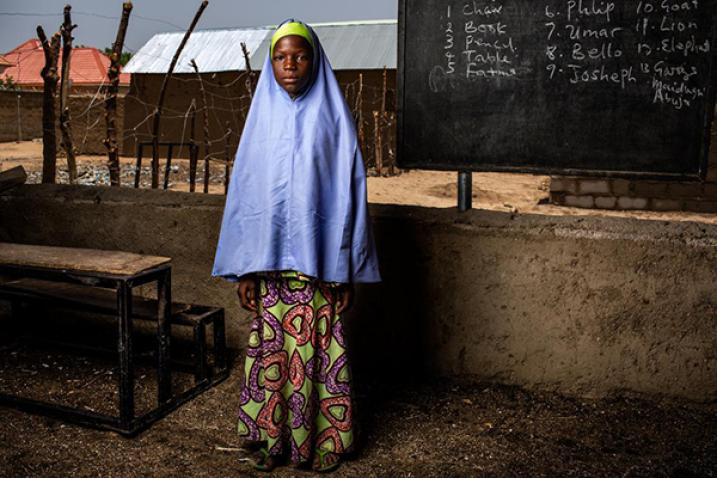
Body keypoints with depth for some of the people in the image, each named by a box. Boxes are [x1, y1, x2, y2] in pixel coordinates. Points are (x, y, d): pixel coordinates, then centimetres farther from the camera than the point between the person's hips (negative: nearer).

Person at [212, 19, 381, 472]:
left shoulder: (333, 118, -1)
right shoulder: (262, 117, 6)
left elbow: (349, 192, -3)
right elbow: (245, 191, 6)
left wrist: (347, 269, -7)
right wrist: (245, 268, 1)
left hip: (318, 258, -2)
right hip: (269, 258, 3)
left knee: (318, 345, 4)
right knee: (272, 346, 9)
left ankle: (325, 438, 20)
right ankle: (273, 436, 24)